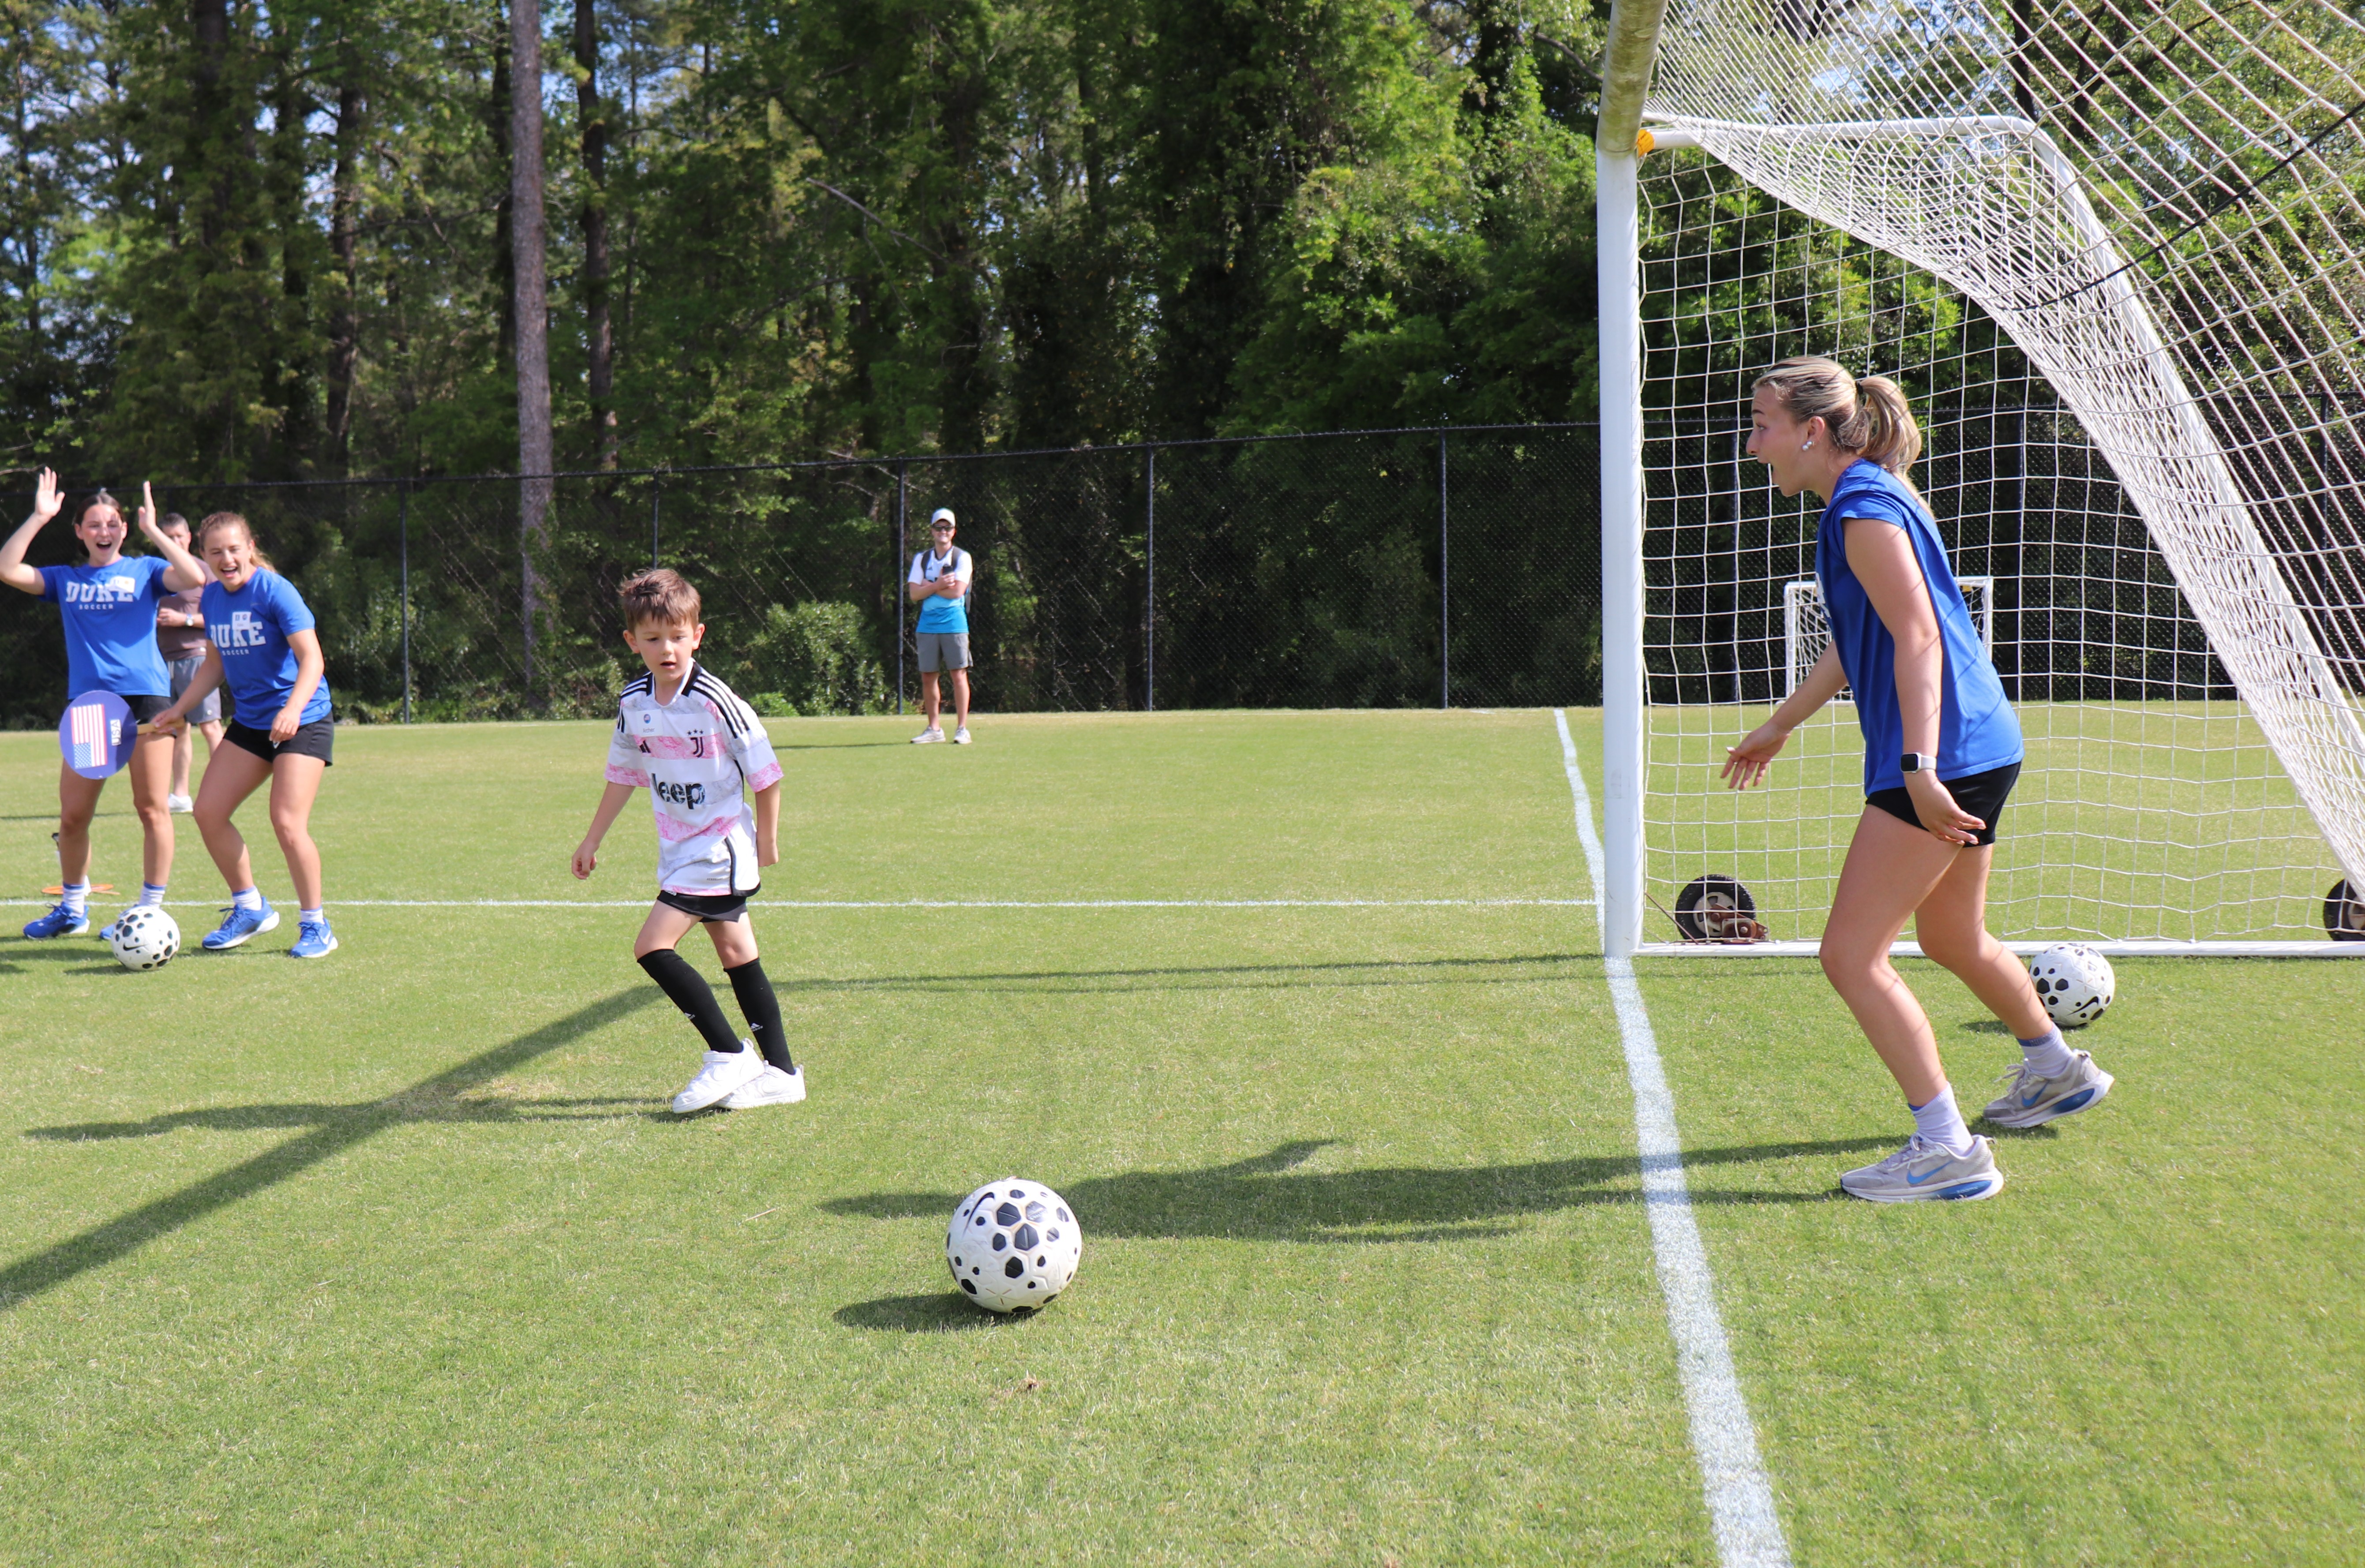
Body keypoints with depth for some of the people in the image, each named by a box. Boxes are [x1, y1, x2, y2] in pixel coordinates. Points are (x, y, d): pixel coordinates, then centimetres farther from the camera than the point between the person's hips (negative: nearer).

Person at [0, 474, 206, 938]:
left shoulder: (145, 570, 7)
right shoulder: (65, 579, 14)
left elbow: (194, 578, -11)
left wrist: (153, 531, -11)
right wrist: (38, 518, 0)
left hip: (145, 697, -3)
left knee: (152, 808, -3)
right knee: (72, 815, 5)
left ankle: (150, 910, 6)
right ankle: (73, 909, 22)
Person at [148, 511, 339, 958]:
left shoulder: (275, 591, -15)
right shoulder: (211, 598, 5)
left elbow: (312, 660, -20)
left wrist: (293, 709, -36)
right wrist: (179, 709, 10)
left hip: (302, 721, -7)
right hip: (249, 722, 7)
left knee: (287, 823, -16)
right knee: (208, 812, 1)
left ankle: (316, 926, 0)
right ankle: (250, 908, 19)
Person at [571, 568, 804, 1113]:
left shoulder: (715, 700, -18)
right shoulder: (634, 704, 2)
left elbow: (764, 771, -10)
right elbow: (623, 775, 16)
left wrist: (767, 839, -2)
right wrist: (592, 841, 20)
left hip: (721, 848, -7)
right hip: (681, 851, 7)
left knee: (653, 946, -15)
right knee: (738, 956, 10)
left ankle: (729, 1057, -7)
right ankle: (779, 1072, 17)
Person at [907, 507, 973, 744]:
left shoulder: (962, 558, 1)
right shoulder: (921, 559, 12)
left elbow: (957, 591, -13)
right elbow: (914, 594, 2)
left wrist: (928, 585, -5)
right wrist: (938, 585, -12)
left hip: (954, 624, -4)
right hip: (928, 624, 4)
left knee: (959, 674, -6)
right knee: (927, 676, 4)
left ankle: (962, 729, -3)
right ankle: (934, 729, 12)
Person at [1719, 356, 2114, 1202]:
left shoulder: (1866, 510, -15)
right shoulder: (1863, 501, 16)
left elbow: (1918, 637, -23)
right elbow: (1855, 642, 27)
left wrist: (1919, 768, -29)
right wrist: (1778, 726, 33)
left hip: (1941, 758, -11)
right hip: (1979, 748, 11)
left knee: (1851, 955, -10)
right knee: (1951, 939, 27)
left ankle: (1947, 1149, -8)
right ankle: (2056, 1070, 48)